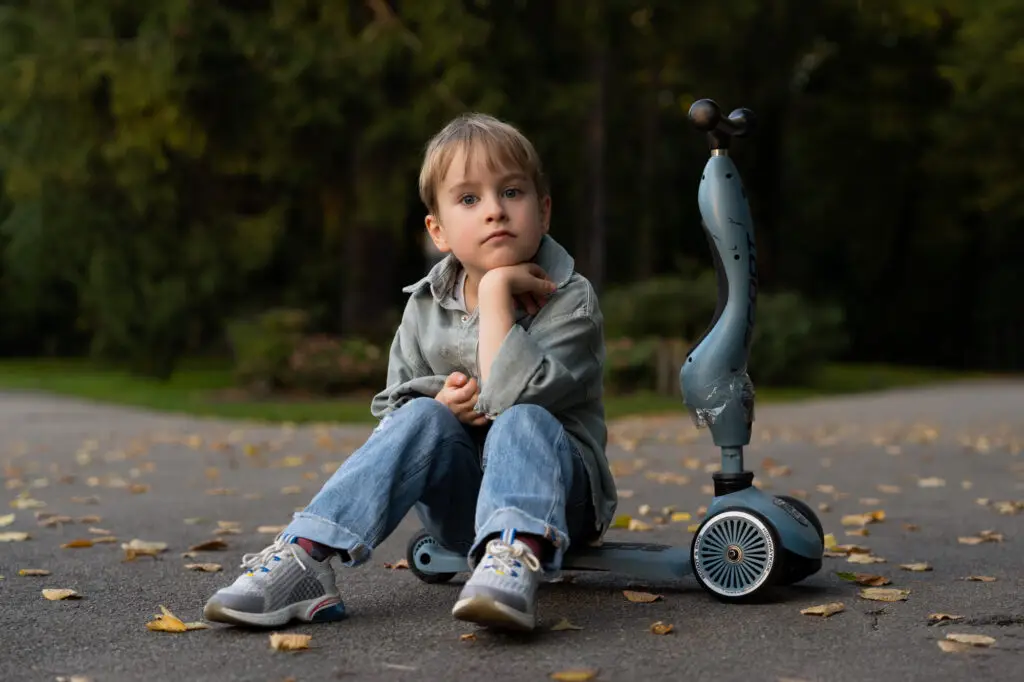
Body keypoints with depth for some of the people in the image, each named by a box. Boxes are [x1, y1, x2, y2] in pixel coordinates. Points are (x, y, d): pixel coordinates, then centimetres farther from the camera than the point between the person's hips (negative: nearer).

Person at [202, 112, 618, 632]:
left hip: (553, 498, -3)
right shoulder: (426, 307, 3)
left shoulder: (570, 301, -11)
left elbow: (514, 395, -28)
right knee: (425, 419, -25)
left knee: (523, 421, -32)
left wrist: (496, 290, -23)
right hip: (460, 501, 3)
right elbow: (391, 412, 8)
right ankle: (306, 556, -36)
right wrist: (439, 405, -13)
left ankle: (514, 557, -55)